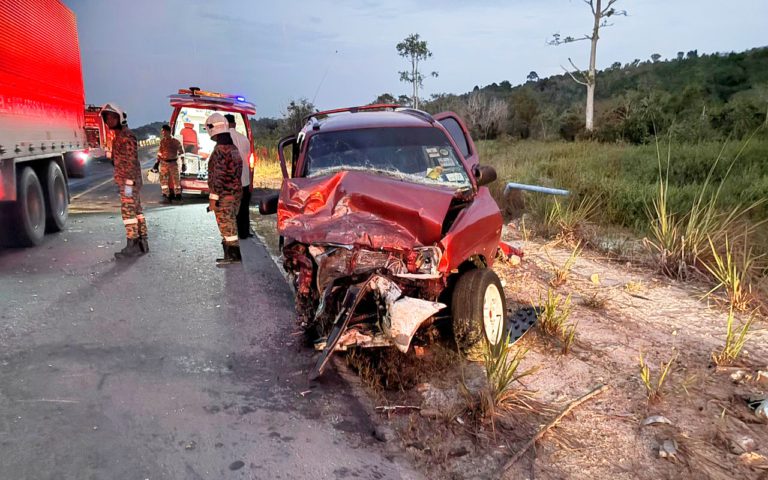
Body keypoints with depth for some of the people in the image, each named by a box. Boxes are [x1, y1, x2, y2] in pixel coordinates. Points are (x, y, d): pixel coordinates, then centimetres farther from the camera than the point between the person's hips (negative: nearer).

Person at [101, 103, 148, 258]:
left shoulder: (126, 135, -13)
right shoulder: (119, 135, 18)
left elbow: (131, 161, -19)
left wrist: (128, 183, -22)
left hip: (129, 181, -10)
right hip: (129, 181, 10)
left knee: (128, 211, -9)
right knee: (136, 210, 10)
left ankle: (132, 246, -6)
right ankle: (142, 243, 14)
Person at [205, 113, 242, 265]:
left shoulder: (220, 149, -18)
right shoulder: (234, 148, 10)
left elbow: (219, 176, -20)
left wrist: (213, 198, -17)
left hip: (224, 196, -9)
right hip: (236, 193, 9)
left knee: (226, 226, 0)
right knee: (230, 226, 15)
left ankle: (233, 255, 5)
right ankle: (230, 255, 21)